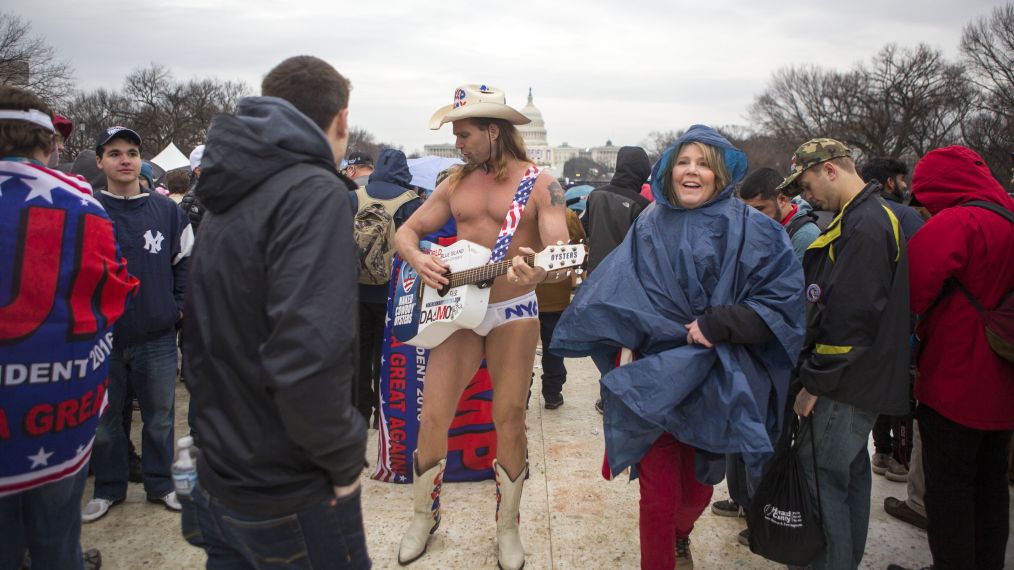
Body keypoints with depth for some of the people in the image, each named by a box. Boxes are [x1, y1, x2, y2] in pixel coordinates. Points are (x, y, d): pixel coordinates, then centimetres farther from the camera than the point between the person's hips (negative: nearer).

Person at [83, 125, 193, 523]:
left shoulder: (167, 211, 2)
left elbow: (186, 263, 10)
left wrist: (179, 306, 3)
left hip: (158, 336, 1)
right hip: (102, 336, -1)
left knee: (160, 416, 12)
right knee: (105, 419, 12)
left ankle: (161, 483, 29)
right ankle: (109, 488, 30)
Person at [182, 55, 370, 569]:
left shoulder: (225, 202, 7)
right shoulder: (314, 194, -20)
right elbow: (308, 358, -32)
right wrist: (344, 460, -17)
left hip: (218, 477, 8)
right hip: (288, 500, -7)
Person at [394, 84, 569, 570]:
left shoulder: (539, 184, -6)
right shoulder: (457, 182, 8)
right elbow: (408, 231, 11)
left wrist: (538, 271, -41)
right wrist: (418, 259, -11)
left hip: (514, 311, -3)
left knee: (509, 418, 3)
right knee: (433, 416, 3)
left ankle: (508, 528, 22)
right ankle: (424, 516, 25)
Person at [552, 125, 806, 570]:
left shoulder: (751, 230, -5)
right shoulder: (649, 227, 2)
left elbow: (782, 297, -11)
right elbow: (613, 293, -1)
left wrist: (717, 324, -19)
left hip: (716, 383, 0)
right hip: (657, 380, 0)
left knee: (699, 486, 17)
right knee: (659, 494, -1)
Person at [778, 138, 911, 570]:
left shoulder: (864, 227, -20)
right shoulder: (874, 216, 13)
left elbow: (850, 318, -25)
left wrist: (815, 381, -17)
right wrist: (817, 373, 16)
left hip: (850, 385, -10)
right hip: (860, 379, 10)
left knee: (819, 472, -3)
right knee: (850, 469, 20)